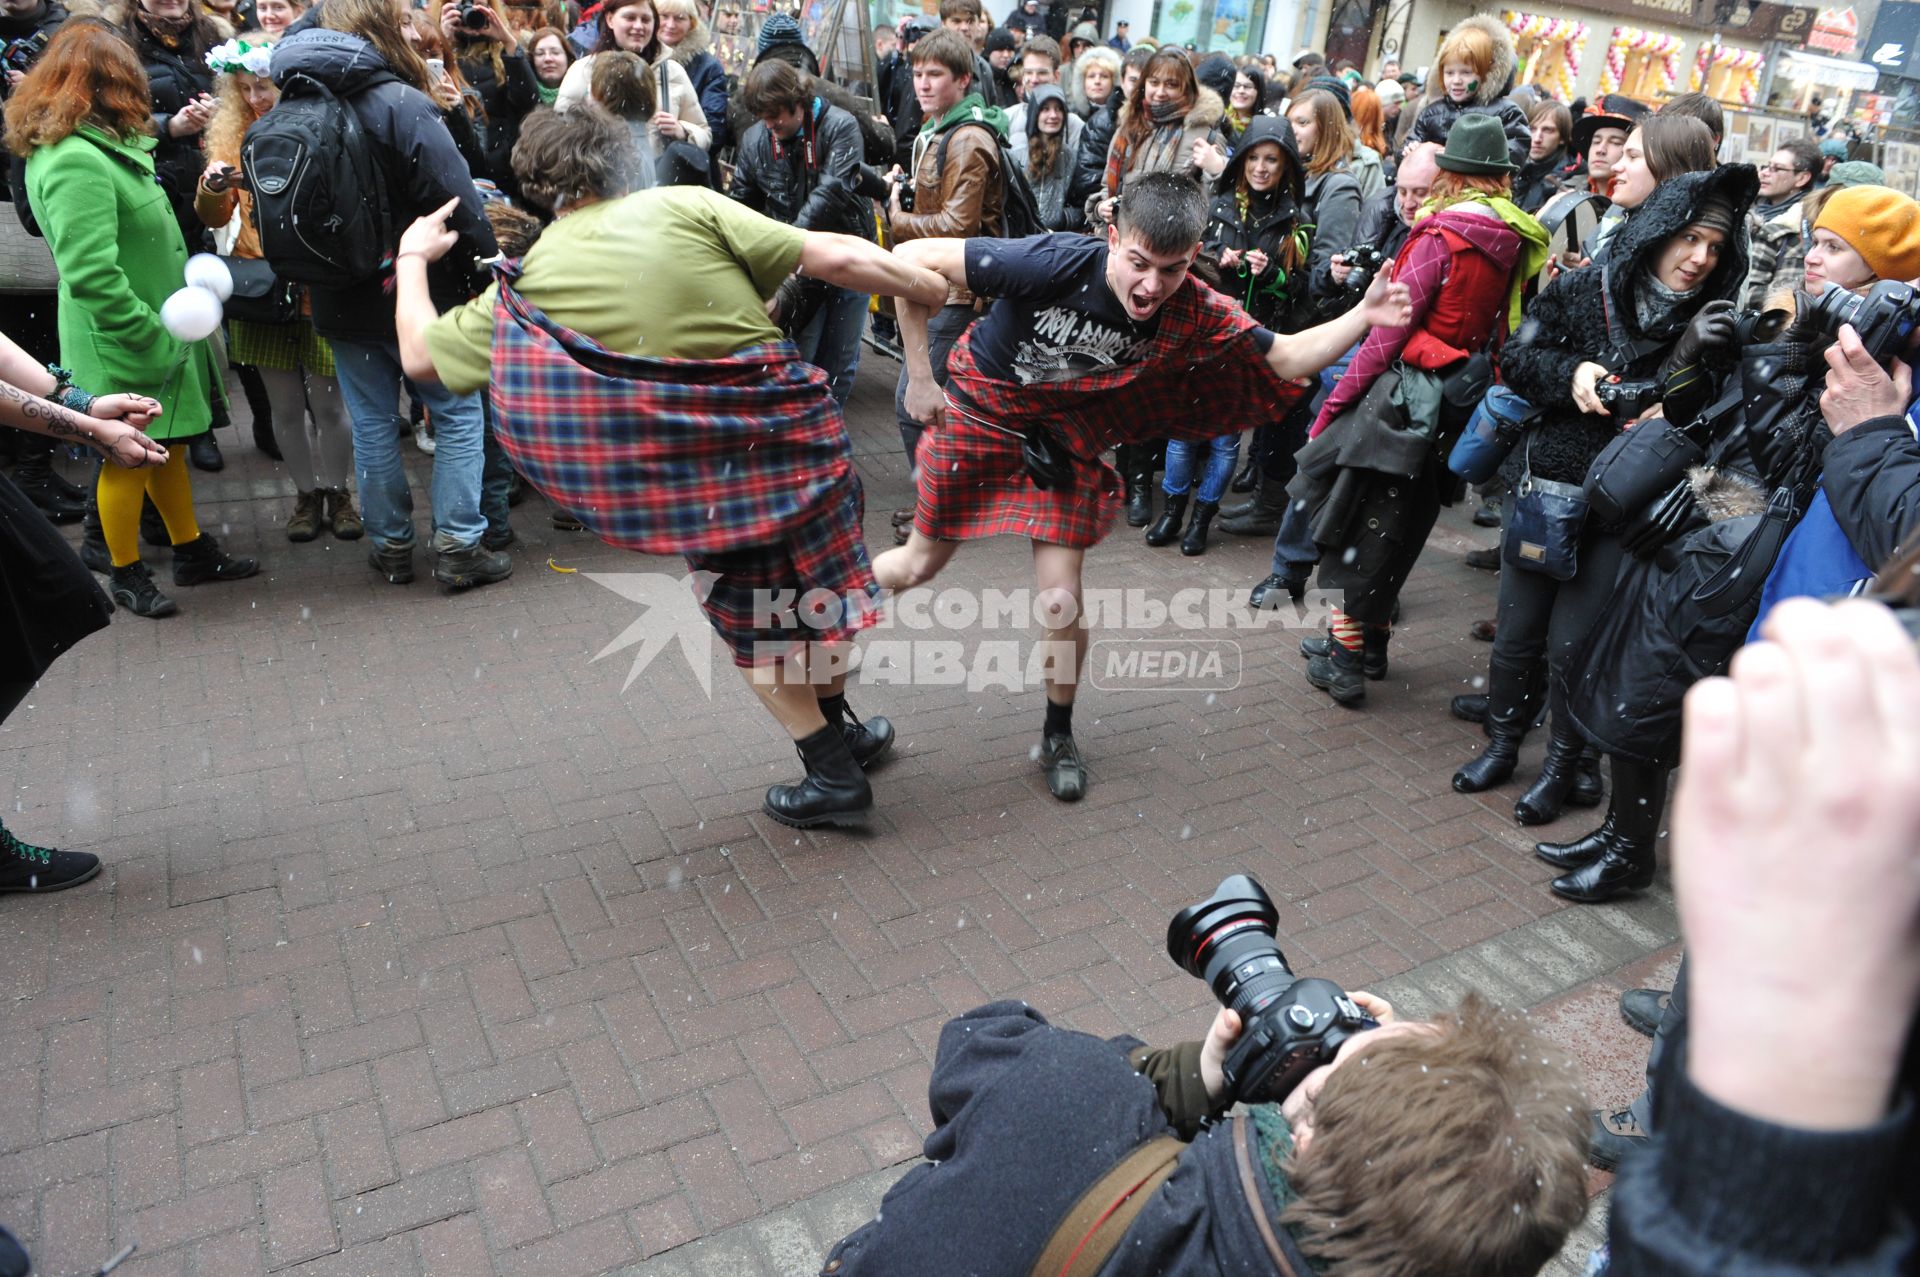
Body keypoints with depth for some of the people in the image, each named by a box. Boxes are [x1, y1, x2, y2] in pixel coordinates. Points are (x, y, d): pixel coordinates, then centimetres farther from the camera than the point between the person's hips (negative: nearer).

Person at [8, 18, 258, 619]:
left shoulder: (99, 144, 9)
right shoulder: (75, 162, -23)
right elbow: (92, 275, -28)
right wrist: (153, 338, -22)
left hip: (158, 330, 9)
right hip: (124, 345, -9)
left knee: (167, 444, 19)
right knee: (131, 456, 4)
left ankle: (192, 550, 33)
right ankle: (125, 575, 20)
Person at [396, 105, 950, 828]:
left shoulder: (527, 285, 3)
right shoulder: (686, 205, 1)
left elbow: (421, 356, 12)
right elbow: (832, 258, -6)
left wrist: (413, 258, 28)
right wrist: (936, 289, 4)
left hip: (703, 468, -1)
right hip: (788, 419, 1)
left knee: (750, 622, 18)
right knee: (823, 581, 22)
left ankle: (833, 773, 21)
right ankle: (839, 727, 39)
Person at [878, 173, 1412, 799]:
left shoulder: (1195, 314, -23)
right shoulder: (1050, 262, -33)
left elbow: (1288, 359, -14)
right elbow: (912, 260, -27)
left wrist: (1364, 315, -31)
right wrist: (920, 377, -21)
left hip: (1066, 436, 2)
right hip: (980, 411, -2)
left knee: (1062, 600, -3)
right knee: (921, 562, 9)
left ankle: (1059, 738, 21)